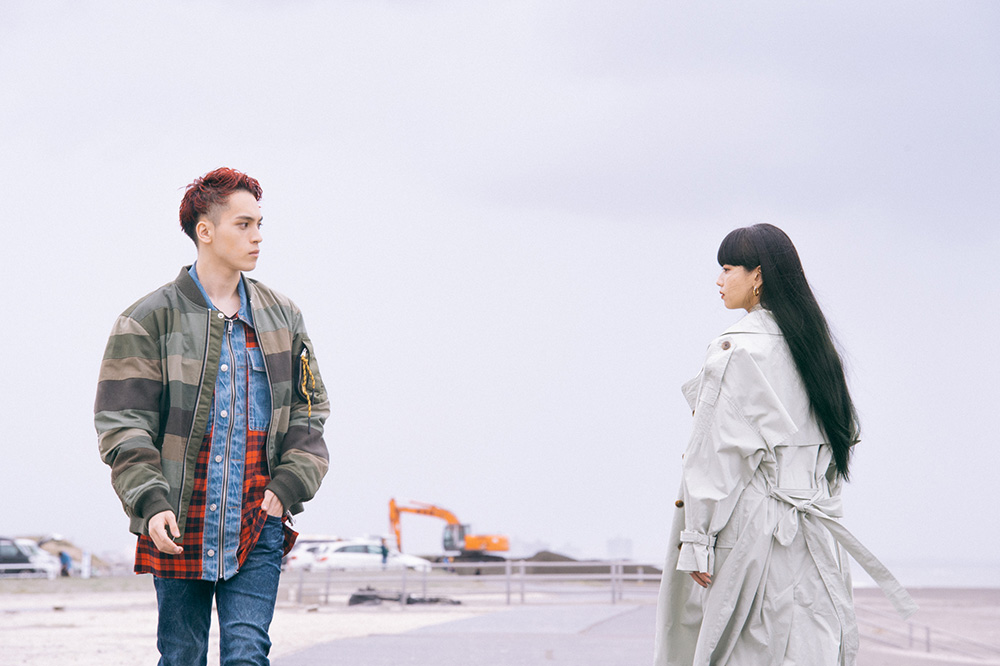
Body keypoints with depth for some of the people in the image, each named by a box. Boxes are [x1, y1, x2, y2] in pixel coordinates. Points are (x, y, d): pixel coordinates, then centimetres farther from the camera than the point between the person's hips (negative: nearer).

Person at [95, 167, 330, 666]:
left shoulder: (281, 317, 12)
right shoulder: (150, 320, 0)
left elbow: (309, 409, 15)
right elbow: (122, 425, -4)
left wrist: (288, 485, 0)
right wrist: (150, 502, -17)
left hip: (258, 527, 2)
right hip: (180, 525, -2)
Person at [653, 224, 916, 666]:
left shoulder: (737, 348, -11)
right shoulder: (812, 344, 12)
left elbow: (718, 451, -14)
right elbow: (837, 440, 15)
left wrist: (696, 539, -12)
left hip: (749, 527, -7)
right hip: (813, 534, 7)